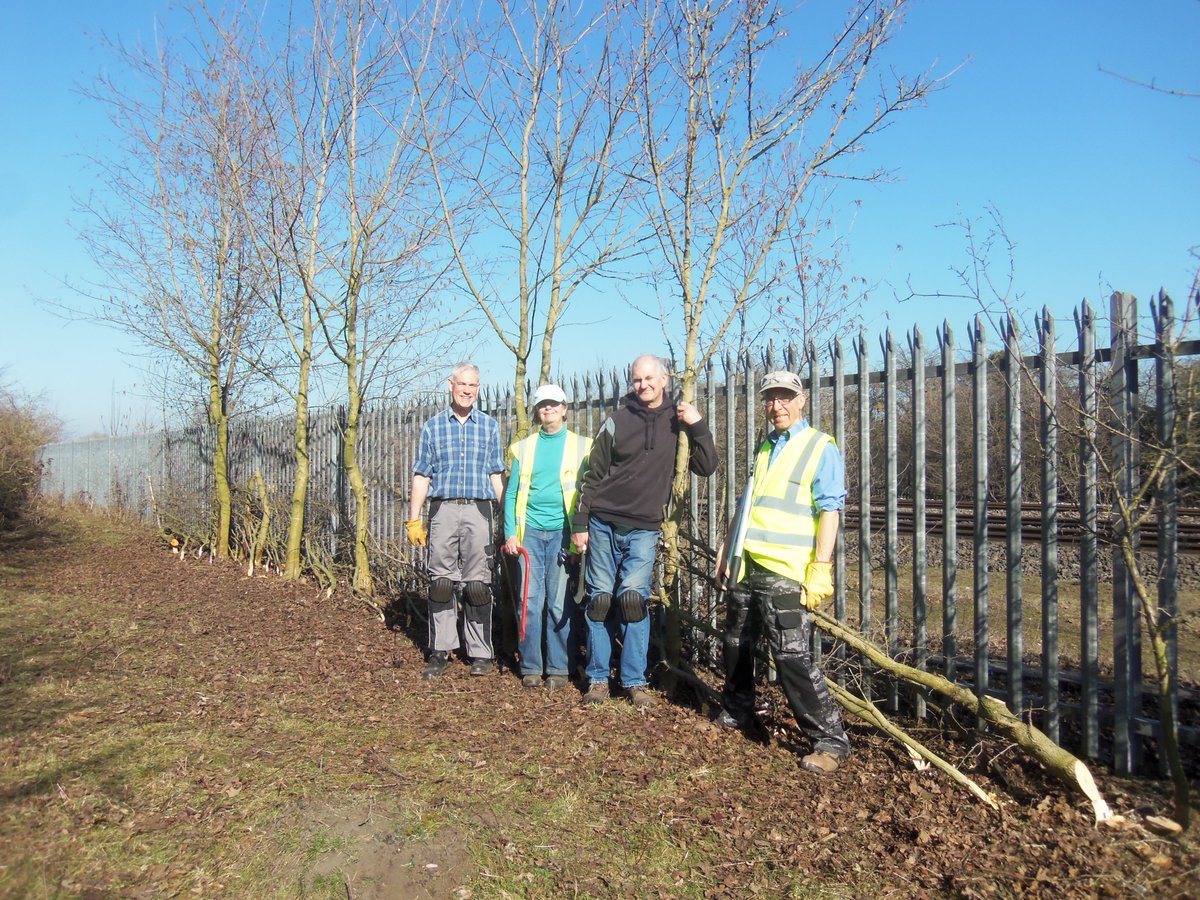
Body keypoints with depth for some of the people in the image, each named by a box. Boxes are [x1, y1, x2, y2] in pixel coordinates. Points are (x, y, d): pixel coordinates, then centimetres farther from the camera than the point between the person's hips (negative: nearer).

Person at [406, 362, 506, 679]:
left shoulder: (489, 426, 11)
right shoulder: (432, 427, 10)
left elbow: (496, 476, 10)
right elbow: (422, 476, 9)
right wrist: (413, 519, 3)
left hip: (479, 511, 0)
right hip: (443, 510, 0)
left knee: (477, 583, 2)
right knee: (441, 581, 2)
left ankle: (480, 653, 11)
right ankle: (440, 651, 11)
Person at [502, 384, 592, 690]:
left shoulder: (580, 446, 5)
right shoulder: (524, 447, 11)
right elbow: (511, 492, 9)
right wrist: (510, 533, 0)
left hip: (562, 532, -1)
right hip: (530, 532, 2)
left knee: (559, 604, 1)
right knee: (530, 601, 2)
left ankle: (558, 668, 11)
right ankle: (530, 667, 12)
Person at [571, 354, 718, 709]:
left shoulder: (679, 422, 5)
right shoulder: (617, 421, 1)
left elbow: (707, 467, -1)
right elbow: (593, 477, 3)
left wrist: (698, 425, -13)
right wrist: (580, 524, 0)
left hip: (644, 530, 0)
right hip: (603, 524, 0)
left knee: (633, 599, -7)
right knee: (600, 599, 3)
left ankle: (635, 682, 5)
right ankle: (597, 678, 13)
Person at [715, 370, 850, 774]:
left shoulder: (821, 448, -3)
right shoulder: (763, 450, 18)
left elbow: (829, 512, -10)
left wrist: (820, 570, -18)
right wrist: (725, 554, 20)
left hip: (786, 572, -7)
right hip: (746, 568, 7)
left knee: (792, 657, -10)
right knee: (735, 646, 17)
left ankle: (830, 739, 2)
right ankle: (736, 714, 37)